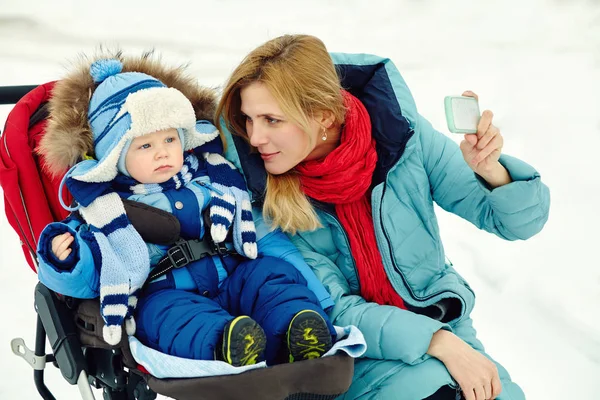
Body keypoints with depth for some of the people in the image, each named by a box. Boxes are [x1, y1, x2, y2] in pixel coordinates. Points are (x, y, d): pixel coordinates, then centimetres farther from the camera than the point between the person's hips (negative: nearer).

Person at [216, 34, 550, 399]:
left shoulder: (403, 137, -12)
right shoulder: (261, 195, -14)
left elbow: (519, 220, -6)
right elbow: (333, 308, -14)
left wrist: (491, 170, -28)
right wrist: (437, 341, -26)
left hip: (444, 324, 2)